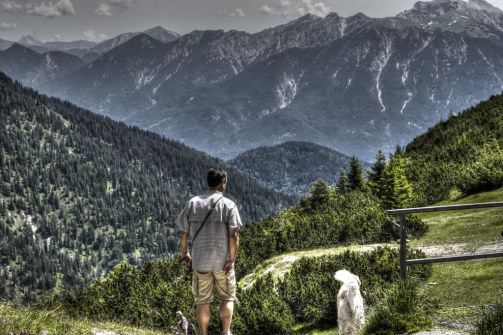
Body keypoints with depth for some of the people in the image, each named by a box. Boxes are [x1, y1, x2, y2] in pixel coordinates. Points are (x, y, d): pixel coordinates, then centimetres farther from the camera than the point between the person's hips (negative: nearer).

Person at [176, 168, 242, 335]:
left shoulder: (193, 203, 4)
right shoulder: (228, 205, -5)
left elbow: (184, 233, 6)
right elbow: (234, 234, -12)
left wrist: (184, 253, 21)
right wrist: (232, 260, -9)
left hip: (200, 260, 2)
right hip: (222, 261, -2)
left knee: (202, 301, 8)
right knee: (227, 298, 13)